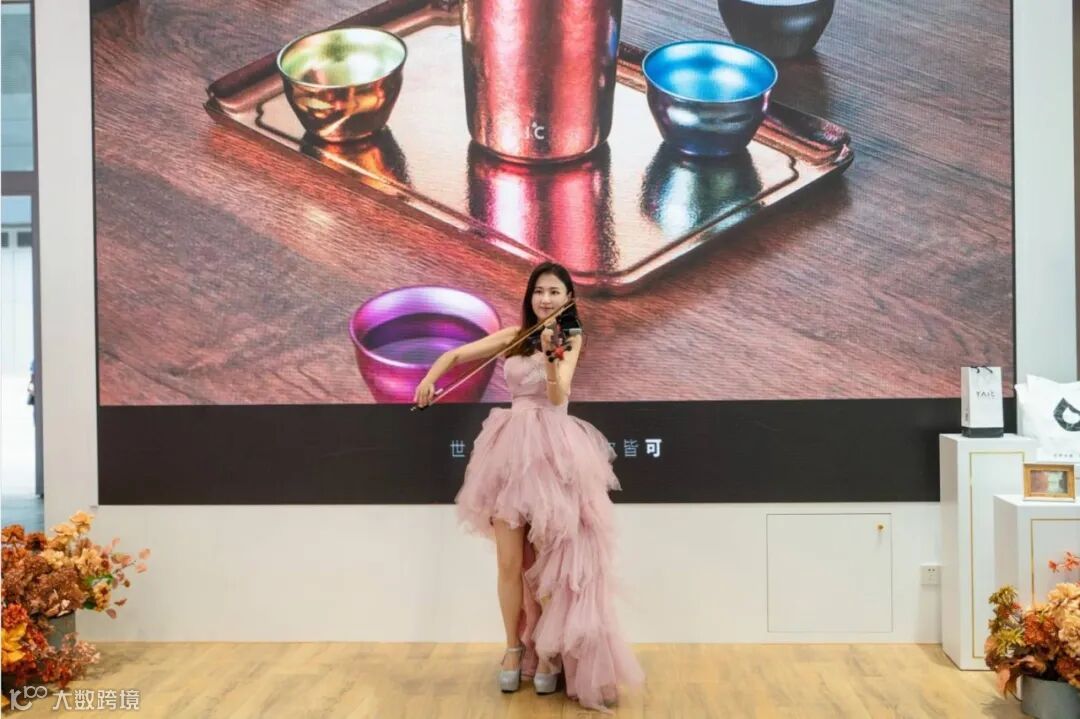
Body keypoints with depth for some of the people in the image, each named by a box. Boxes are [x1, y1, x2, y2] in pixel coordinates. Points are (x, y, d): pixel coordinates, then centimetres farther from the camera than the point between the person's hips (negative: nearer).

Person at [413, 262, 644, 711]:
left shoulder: (571, 340, 2)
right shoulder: (515, 337, 9)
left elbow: (557, 395, -14)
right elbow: (456, 355, 10)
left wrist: (552, 356, -31)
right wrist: (429, 379, -8)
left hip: (553, 453, -2)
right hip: (512, 450, 3)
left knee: (549, 562, 1)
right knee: (510, 562, 3)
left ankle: (549, 652, 15)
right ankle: (514, 649, 19)